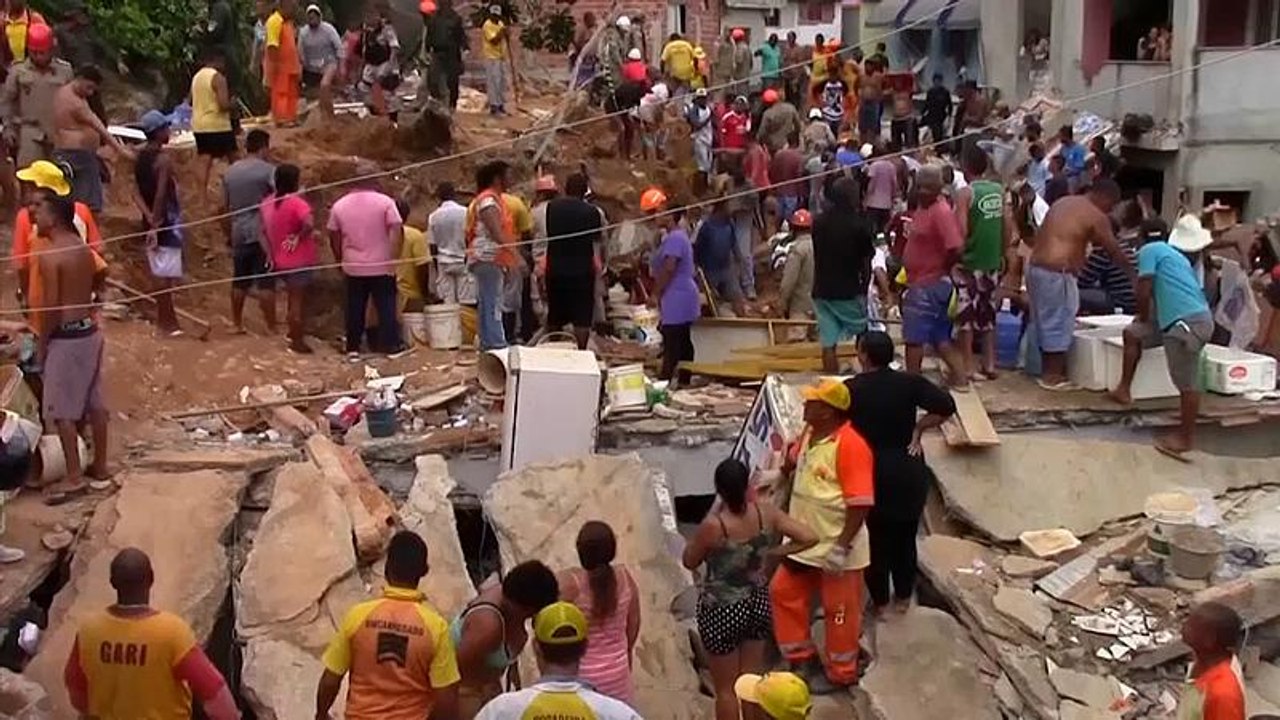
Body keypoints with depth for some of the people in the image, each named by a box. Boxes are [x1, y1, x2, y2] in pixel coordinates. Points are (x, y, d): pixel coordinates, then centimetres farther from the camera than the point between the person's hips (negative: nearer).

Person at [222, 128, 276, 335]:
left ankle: (237, 324, 24)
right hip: (263, 233, -5)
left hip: (239, 234, 5)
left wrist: (229, 234, 22)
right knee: (266, 283, -3)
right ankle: (271, 329, 0)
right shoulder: (268, 170, -8)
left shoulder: (230, 171, 9)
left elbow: (225, 207, 13)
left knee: (239, 281, 15)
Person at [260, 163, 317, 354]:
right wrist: (299, 237, -18)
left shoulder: (268, 202, 4)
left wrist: (272, 253, 10)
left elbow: (265, 230, 8)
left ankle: (294, 334, 34)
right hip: (298, 260, -8)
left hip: (281, 259, 8)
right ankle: (297, 341, 8)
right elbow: (309, 224, -36)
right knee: (298, 301, 2)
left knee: (293, 298, 23)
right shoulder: (296, 202, -21)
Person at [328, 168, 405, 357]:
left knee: (355, 309, 11)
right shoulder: (385, 202, -8)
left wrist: (340, 261, 18)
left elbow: (334, 238, 8)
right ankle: (391, 345, 9)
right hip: (381, 266, -3)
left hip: (353, 267, 3)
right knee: (386, 307, 6)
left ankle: (352, 348, 14)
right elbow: (396, 232, -15)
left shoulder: (339, 205, 3)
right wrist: (393, 260, -11)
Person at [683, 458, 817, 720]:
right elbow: (810, 537, -9)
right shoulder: (766, 512, -13)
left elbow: (689, 561, -8)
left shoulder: (713, 525, -26)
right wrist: (772, 554, -1)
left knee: (726, 688, 13)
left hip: (722, 611, -5)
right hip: (758, 603, 5)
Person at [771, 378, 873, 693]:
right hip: (804, 541, 9)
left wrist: (842, 547, -26)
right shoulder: (809, 432, 1)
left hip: (836, 546, -9)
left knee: (839, 611, 8)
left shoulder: (850, 445, -25)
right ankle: (802, 659, 32)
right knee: (783, 592, 16)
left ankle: (840, 673, 27)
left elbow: (861, 503, -26)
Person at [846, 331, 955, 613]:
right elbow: (946, 406, -14)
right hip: (907, 471, 2)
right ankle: (903, 597, 28)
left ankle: (879, 600, 23)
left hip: (869, 472, -2)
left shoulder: (850, 389, -13)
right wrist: (918, 429, -4)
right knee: (905, 535, 17)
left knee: (876, 537, 13)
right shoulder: (909, 382, -8)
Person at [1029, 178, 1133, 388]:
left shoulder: (1063, 203, 20)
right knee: (1059, 324, 0)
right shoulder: (1096, 216, -5)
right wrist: (1133, 276, 11)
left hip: (1035, 267, 9)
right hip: (1057, 274, -9)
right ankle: (1053, 376, 5)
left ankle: (1047, 371, 22)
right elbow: (1115, 252, 0)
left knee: (1045, 323, 15)